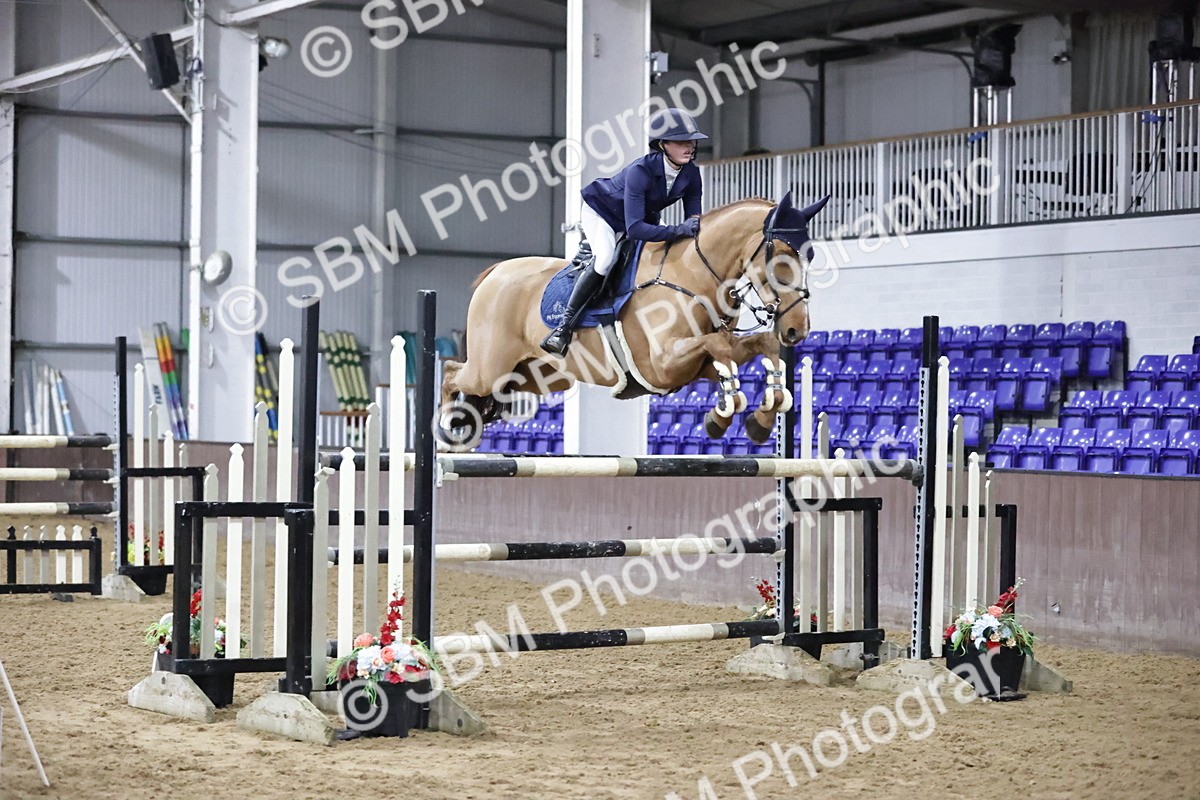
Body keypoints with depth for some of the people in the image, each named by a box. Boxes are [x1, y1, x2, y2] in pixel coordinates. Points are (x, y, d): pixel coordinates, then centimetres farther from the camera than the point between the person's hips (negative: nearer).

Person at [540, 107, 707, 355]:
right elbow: (634, 228, -45)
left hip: (644, 216, 8)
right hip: (601, 210, -8)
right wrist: (678, 231, -53)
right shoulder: (640, 171, -38)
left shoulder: (691, 174, -19)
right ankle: (564, 326, -27)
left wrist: (695, 226, -32)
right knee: (604, 259, -32)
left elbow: (693, 219, -8)